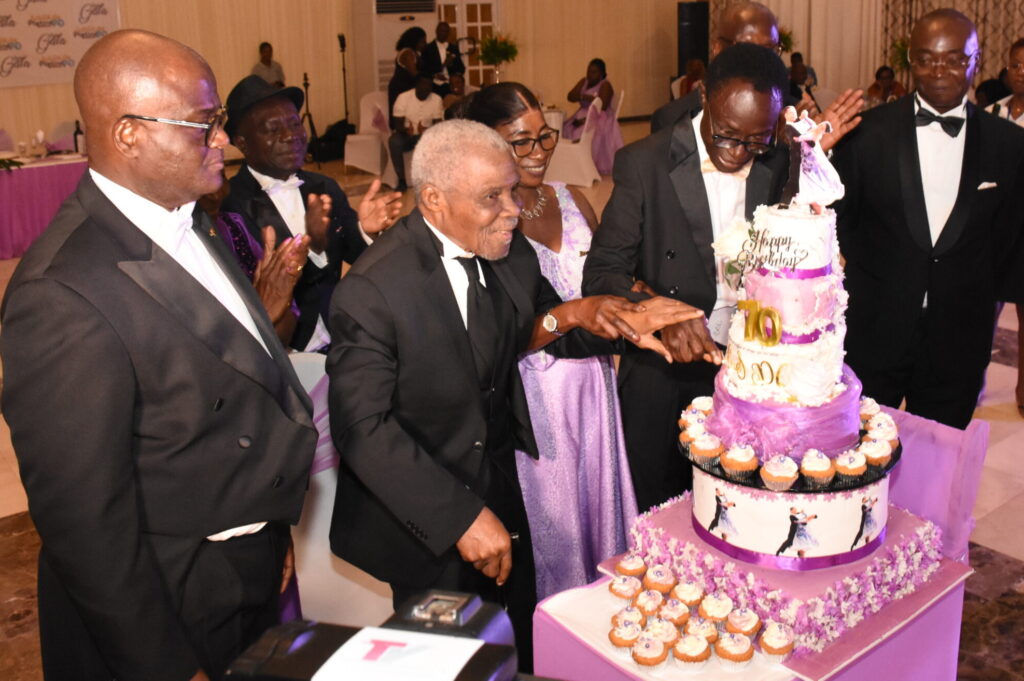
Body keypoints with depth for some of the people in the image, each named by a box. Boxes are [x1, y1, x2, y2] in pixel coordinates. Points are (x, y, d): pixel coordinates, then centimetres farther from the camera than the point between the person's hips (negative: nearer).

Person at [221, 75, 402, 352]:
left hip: (338, 345, 4)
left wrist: (365, 230, -14)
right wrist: (311, 246, -29)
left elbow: (358, 256, 6)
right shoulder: (227, 205, -9)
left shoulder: (326, 188, 7)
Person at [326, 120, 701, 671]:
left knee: (520, 651, 22)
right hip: (425, 522, -5)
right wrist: (460, 516, -28)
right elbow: (363, 426, -26)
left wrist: (577, 316, -13)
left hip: (500, 497, 6)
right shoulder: (372, 289, -24)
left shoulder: (510, 252, -5)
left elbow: (528, 333, 9)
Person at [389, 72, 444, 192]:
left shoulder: (437, 99, -4)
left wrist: (427, 130, -30)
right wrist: (406, 129, -35)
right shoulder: (403, 97, -8)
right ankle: (401, 181, -25)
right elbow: (398, 124, -10)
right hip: (405, 134, -1)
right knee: (394, 141, -35)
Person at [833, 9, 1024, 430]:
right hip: (872, 336, -1)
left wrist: (985, 312, 8)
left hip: (959, 345, 1)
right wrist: (872, 274, 2)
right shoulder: (867, 131, -4)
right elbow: (838, 217, 5)